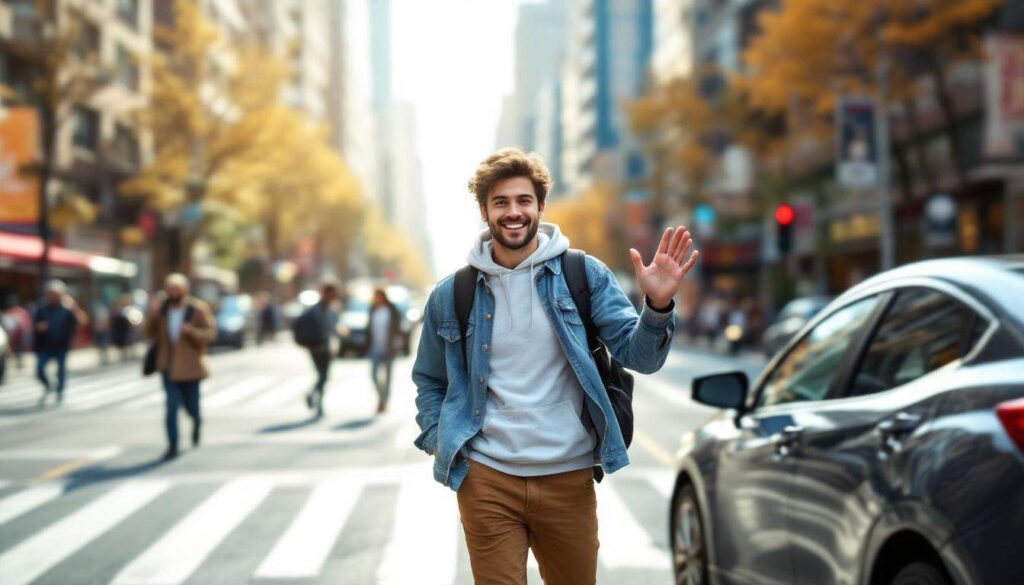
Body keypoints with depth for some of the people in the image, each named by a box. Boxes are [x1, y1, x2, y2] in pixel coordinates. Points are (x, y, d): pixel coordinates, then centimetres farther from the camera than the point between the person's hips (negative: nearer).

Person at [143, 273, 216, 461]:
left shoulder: (198, 308, -8)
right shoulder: (161, 307, 2)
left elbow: (211, 333, -10)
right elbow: (148, 333, 2)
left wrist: (192, 331, -29)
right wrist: (152, 315, -17)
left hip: (189, 366, -2)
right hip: (168, 366, 2)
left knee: (191, 405, 10)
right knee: (172, 405, -8)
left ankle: (197, 421, 46)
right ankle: (172, 446, -5)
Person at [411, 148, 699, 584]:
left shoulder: (584, 274, -1)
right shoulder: (451, 295, 2)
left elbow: (639, 356, -7)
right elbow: (429, 382, 14)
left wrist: (657, 305, -25)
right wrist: (441, 444, -1)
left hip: (569, 478, 1)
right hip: (486, 480, 0)